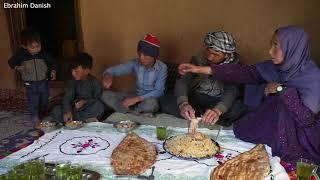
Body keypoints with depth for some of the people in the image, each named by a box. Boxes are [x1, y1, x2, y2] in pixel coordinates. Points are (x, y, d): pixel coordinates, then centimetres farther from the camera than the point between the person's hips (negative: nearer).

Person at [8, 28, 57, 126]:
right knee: (33, 103, -1)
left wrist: (53, 70, -14)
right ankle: (35, 119, 13)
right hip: (30, 84, -2)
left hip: (43, 82, 2)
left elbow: (52, 62, 3)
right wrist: (17, 67, -17)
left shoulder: (43, 53, -10)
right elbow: (11, 62, 3)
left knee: (44, 100, 19)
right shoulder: (21, 54, -11)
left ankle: (44, 114, 44)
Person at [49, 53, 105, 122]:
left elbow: (98, 100, -11)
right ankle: (85, 120, -26)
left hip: (89, 110, -3)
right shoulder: (72, 82, 1)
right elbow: (67, 98, -13)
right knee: (56, 111, -19)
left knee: (99, 106, -34)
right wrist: (67, 111, -31)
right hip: (75, 110, 3)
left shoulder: (95, 82, -7)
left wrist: (85, 102, -29)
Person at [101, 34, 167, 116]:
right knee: (105, 95, -13)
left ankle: (131, 111, -12)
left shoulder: (162, 68, -18)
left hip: (151, 99, -4)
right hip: (137, 97, 4)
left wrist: (137, 99, -32)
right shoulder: (135, 63, -8)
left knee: (151, 103, -42)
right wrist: (108, 75, -36)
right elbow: (114, 69, -10)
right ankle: (139, 112, -19)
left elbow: (158, 91, -23)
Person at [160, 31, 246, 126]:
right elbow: (182, 82, -15)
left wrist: (217, 110, -45)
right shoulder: (198, 58, -6)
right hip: (195, 100, 2)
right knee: (165, 100, -23)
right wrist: (183, 103, -37)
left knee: (238, 107, -34)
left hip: (219, 104, -2)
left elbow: (231, 92, -23)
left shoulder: (234, 66, -11)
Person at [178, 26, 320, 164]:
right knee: (241, 129, -10)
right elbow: (245, 73, -12)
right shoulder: (273, 67, -6)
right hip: (275, 126, 4)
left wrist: (281, 90, -24)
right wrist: (202, 69, -17)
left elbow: (306, 118, -28)